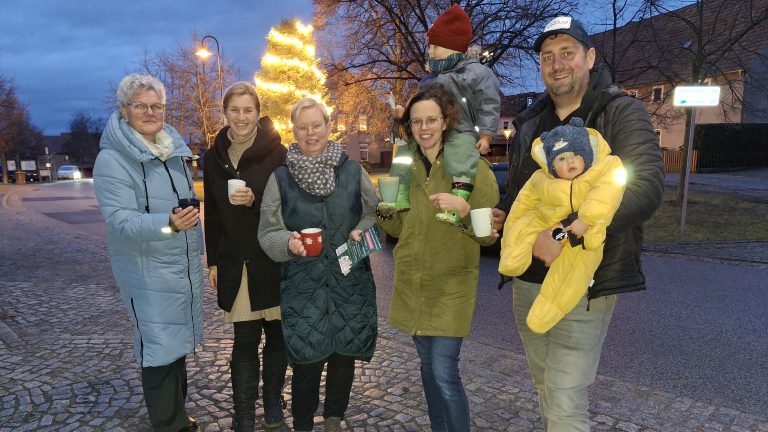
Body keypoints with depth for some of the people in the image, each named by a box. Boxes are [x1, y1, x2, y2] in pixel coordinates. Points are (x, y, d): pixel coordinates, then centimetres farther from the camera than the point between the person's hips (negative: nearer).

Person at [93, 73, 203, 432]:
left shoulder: (174, 150, 8)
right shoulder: (112, 159, -12)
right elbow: (121, 219, -20)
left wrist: (196, 246, 20)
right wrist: (168, 224, -37)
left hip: (185, 266, 7)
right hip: (148, 271, -7)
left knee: (178, 343, 16)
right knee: (159, 349, -1)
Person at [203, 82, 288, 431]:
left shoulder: (276, 151, -5)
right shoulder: (214, 156, 6)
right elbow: (212, 213, 10)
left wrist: (256, 201, -21)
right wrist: (212, 261, 8)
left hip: (273, 260, -1)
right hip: (234, 262, 2)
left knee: (276, 336, 9)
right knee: (244, 340, 4)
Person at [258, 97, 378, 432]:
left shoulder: (353, 170, 2)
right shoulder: (280, 177, -1)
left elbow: (376, 214, 8)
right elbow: (267, 233, 0)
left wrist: (362, 232, -13)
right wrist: (289, 243, -21)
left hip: (351, 281, 2)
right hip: (303, 285, -1)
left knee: (345, 354, 12)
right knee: (306, 359, 1)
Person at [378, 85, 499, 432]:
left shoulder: (471, 166, -8)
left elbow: (489, 234, -11)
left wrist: (464, 209, -28)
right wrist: (385, 213, -3)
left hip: (451, 286, -5)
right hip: (412, 286, 5)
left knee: (445, 373, -7)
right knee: (428, 367, 15)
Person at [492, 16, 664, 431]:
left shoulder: (622, 112, -6)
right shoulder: (529, 123, 12)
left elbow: (646, 187, -20)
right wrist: (501, 217, -1)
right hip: (527, 280, 6)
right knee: (546, 389, 18)